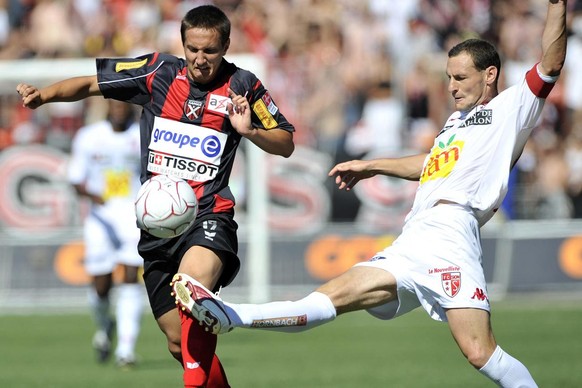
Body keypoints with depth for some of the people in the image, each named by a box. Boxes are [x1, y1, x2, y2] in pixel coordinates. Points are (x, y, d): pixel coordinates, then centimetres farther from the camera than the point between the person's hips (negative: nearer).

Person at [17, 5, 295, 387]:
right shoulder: (157, 72, 4)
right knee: (179, 344, 5)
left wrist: (250, 131, -12)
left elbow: (286, 144, 8)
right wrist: (44, 94, -6)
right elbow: (90, 84, 10)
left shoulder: (241, 86, 1)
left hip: (208, 216, -4)